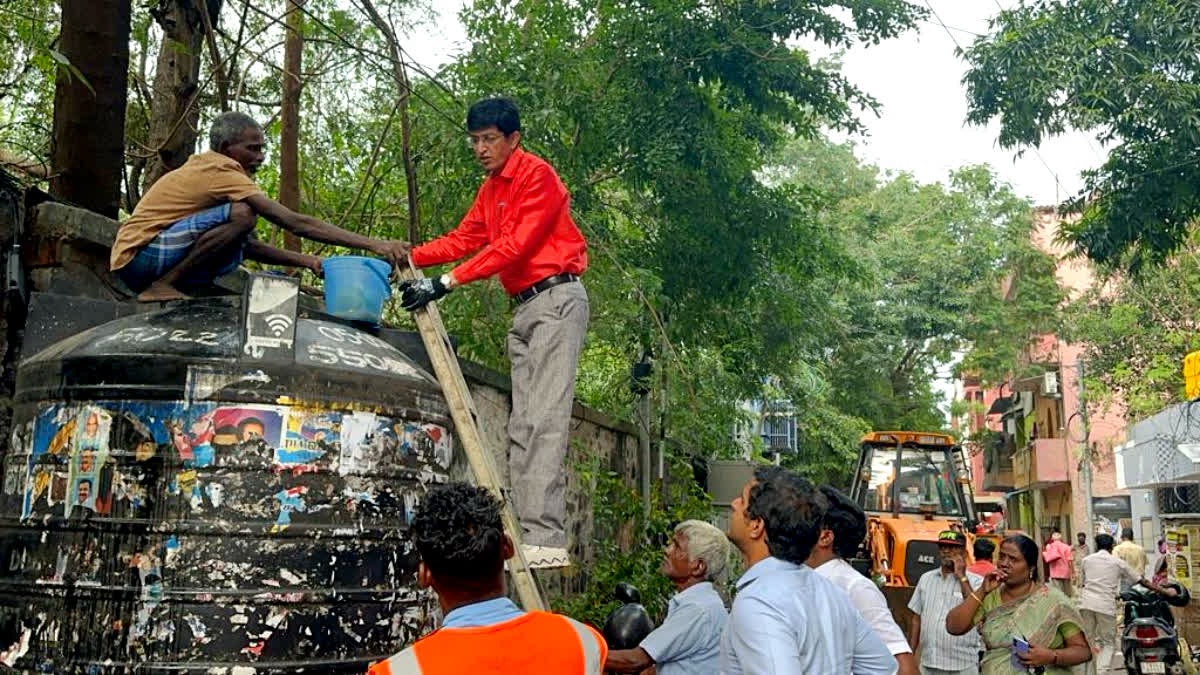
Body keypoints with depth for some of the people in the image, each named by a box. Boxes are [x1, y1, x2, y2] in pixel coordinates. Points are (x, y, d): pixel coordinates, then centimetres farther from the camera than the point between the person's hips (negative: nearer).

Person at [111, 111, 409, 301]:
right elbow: (297, 223, -21)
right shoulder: (222, 172, -14)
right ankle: (163, 286, -17)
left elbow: (248, 246, 16)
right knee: (242, 214, -22)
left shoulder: (204, 169, 16)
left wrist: (304, 260, 3)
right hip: (140, 255, -10)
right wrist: (373, 245, -24)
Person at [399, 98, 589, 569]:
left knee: (543, 419, -17)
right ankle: (527, 533, 2)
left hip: (555, 299, -9)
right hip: (523, 308, 10)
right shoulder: (491, 189, 21)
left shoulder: (537, 176, -8)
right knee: (521, 425, 3)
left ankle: (545, 538, -21)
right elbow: (464, 239, 15)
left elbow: (513, 246, -18)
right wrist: (409, 257, 0)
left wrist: (446, 283, -23)